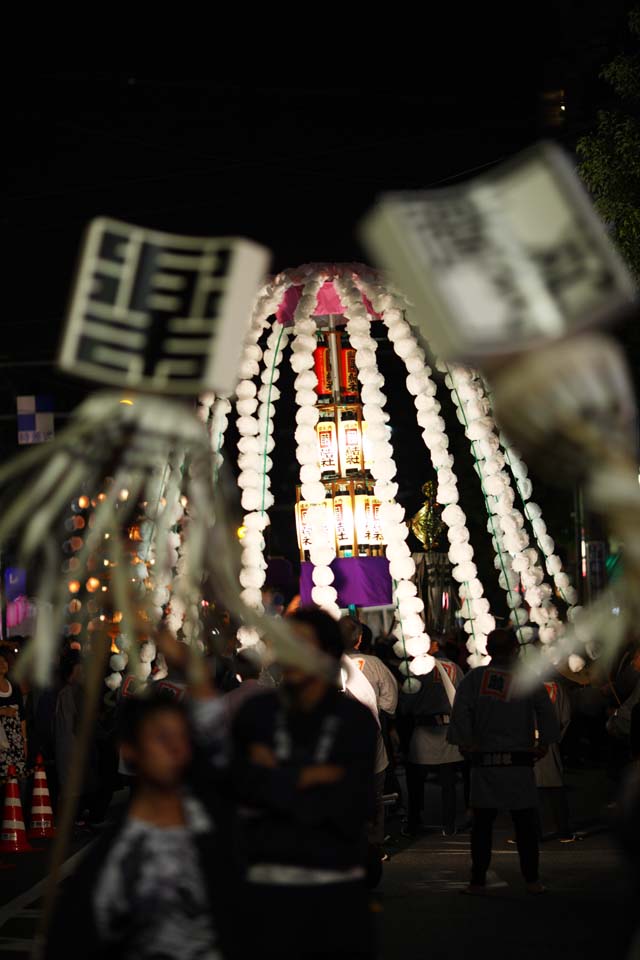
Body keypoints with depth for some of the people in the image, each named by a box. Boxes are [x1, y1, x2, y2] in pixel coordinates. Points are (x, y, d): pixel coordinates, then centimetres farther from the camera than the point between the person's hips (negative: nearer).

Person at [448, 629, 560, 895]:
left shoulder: (475, 678, 1)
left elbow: (461, 709, -9)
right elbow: (546, 710, -8)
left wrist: (465, 742, -5)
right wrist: (544, 742, -1)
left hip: (484, 762, 1)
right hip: (519, 761, -1)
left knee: (482, 823, 6)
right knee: (526, 823, 7)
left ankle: (478, 880, 6)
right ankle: (532, 880, 7)